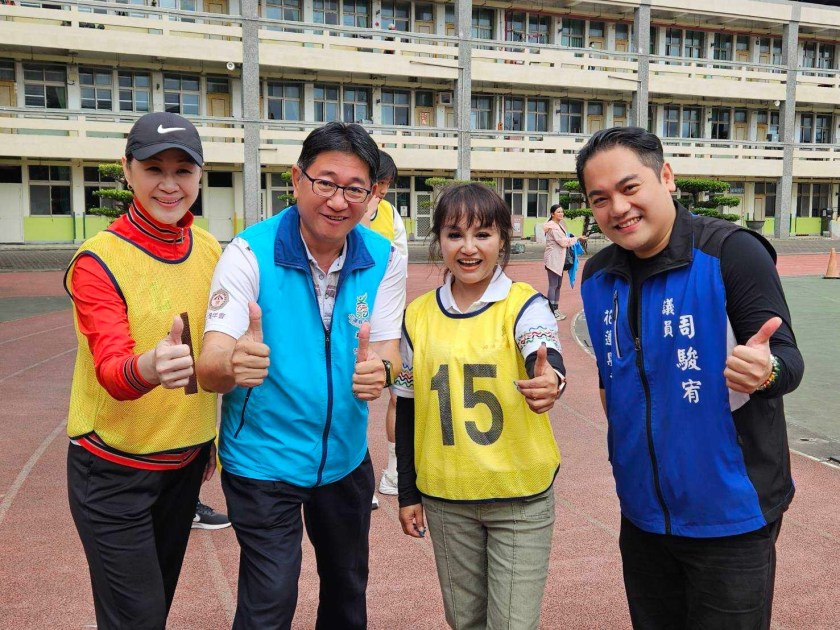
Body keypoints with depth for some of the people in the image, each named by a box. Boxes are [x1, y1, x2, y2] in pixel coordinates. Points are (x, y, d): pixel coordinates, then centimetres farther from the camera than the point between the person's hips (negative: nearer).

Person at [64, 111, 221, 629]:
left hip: (186, 462, 5)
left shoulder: (211, 250, -2)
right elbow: (110, 368, -28)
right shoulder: (100, 261, -17)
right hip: (114, 473, -5)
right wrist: (148, 368, -50)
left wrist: (212, 435, 12)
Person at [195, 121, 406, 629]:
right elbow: (211, 368, -24)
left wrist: (379, 368, -29)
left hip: (346, 457, 4)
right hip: (264, 461, -4)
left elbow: (390, 349, -5)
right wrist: (233, 365, -49)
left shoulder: (385, 260, -9)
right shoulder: (250, 253, -19)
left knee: (348, 589, 23)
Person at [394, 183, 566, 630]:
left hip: (521, 496, -3)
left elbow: (545, 358, -29)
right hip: (445, 496, 3)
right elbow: (408, 408, 7)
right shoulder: (418, 316, 0)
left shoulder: (524, 304, -8)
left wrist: (550, 381, -53)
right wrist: (408, 492, 9)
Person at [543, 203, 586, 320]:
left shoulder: (559, 224, 16)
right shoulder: (552, 227, -13)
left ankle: (556, 309, 19)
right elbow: (563, 242, -16)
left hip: (559, 259, 10)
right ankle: (552, 312, -5)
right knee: (553, 285, -8)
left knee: (558, 285, 12)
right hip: (553, 258, -10)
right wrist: (577, 238, -7)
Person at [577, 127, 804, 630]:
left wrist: (766, 371, -36)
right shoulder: (598, 277, 2)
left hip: (730, 517, -5)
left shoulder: (733, 252, -16)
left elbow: (788, 357, -16)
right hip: (642, 515, 5)